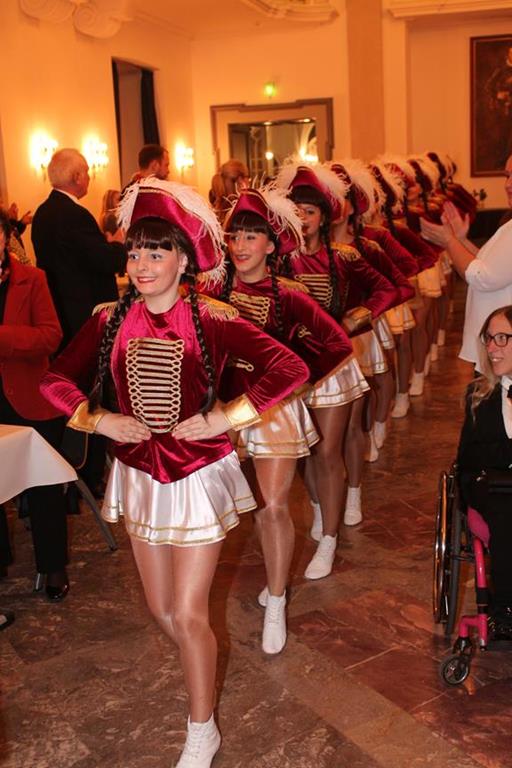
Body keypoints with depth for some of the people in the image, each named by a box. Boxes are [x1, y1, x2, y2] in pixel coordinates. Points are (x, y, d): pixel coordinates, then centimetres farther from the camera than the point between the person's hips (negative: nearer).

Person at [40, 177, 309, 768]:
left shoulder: (211, 320, -16)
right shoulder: (110, 320, -4)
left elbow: (290, 369, -22)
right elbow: (55, 380, 4)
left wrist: (226, 416, -21)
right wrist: (99, 419, -9)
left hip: (198, 475, -4)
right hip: (139, 474, 4)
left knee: (188, 614, 2)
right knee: (160, 609, 17)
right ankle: (202, 671, 50)